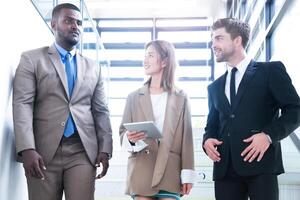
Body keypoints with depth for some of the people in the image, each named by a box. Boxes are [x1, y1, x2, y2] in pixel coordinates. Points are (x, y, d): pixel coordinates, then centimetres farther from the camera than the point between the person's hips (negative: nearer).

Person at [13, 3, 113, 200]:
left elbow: (101, 111, 15)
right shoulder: (32, 59, 6)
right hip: (43, 151, -2)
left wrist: (105, 149, 3)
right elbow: (22, 105, -4)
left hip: (83, 151, 2)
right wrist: (27, 149, -15)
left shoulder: (93, 67, 17)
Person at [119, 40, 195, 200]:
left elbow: (186, 137, 4)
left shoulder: (181, 97, 7)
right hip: (141, 173, 1)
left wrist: (187, 173, -1)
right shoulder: (134, 97, 9)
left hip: (170, 173, 0)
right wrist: (130, 138, -16)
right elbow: (123, 133, 8)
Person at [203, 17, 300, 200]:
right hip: (225, 168, 5)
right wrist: (207, 139, 3)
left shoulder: (271, 71, 6)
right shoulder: (215, 87, 23)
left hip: (260, 163, -4)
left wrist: (269, 135, -14)